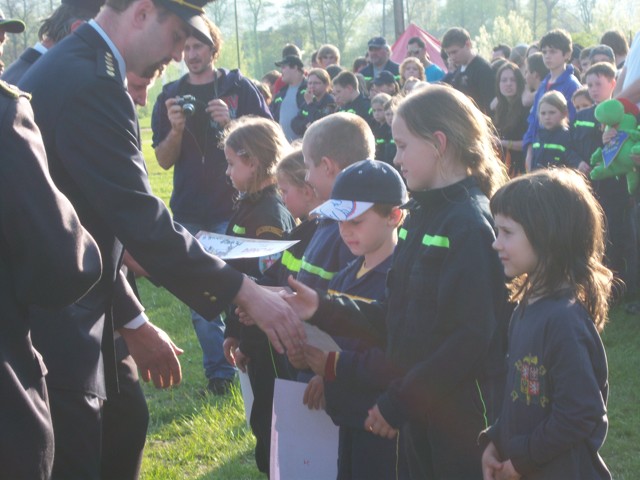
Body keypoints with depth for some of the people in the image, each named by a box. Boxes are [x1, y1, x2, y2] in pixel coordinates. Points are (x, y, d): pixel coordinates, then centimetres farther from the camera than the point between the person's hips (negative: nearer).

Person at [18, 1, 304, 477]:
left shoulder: (64, 67, 13)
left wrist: (133, 323, 19)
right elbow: (143, 221, -22)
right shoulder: (91, 85, -19)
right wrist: (247, 292, -15)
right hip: (52, 332, -10)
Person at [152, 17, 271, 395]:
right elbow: (164, 160, 7)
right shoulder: (170, 96, 9)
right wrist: (176, 129, -13)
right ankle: (218, 373, 11)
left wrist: (231, 123, -16)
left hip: (235, 208, -2)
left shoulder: (240, 88, 2)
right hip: (190, 214, 3)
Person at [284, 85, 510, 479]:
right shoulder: (421, 216, 10)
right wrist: (325, 309, 0)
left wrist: (397, 402, -19)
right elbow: (396, 317, 11)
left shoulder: (470, 225, -18)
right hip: (417, 413, 8)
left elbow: (470, 339, -23)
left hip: (461, 416, -8)